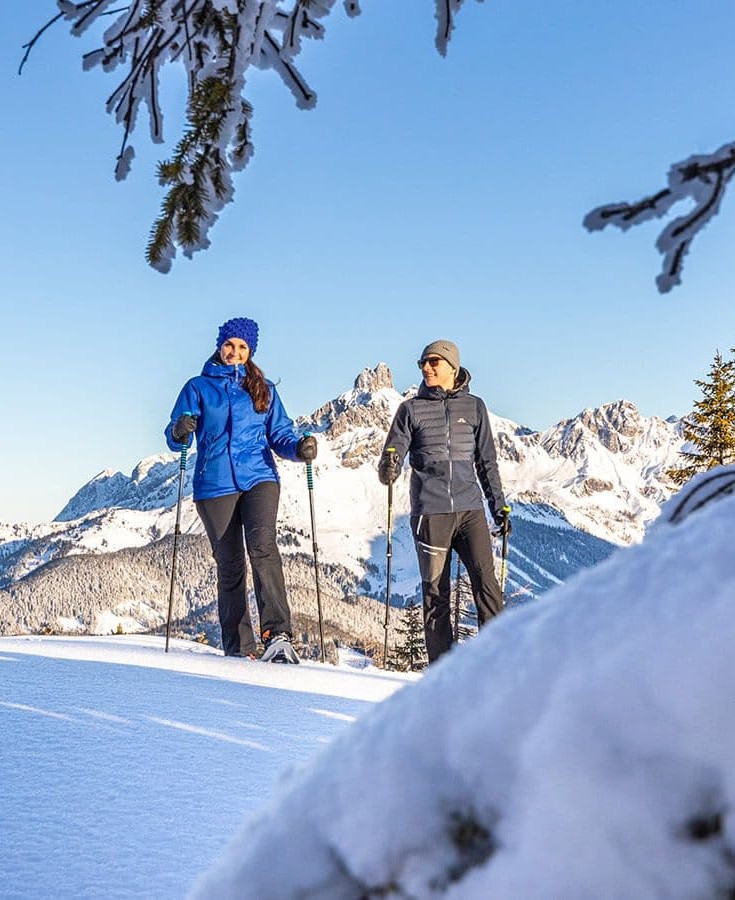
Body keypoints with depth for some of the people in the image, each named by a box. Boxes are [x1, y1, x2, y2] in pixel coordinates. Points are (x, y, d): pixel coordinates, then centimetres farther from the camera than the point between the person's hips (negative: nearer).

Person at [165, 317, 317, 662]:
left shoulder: (264, 389, 15)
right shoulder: (198, 387, 11)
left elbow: (279, 433, 14)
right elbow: (174, 437, 5)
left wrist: (299, 447, -9)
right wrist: (180, 431, -20)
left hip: (259, 478, 0)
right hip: (214, 485, 0)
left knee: (263, 547, -22)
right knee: (229, 564, 1)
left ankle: (278, 634, -28)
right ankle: (238, 647, 7)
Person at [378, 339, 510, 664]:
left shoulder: (473, 406, 12)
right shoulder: (411, 409, 8)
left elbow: (487, 461, 17)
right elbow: (393, 453, 2)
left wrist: (499, 504, 13)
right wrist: (388, 469, -21)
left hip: (470, 507, 1)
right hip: (429, 511, -1)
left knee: (486, 582, -10)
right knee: (435, 591, 2)